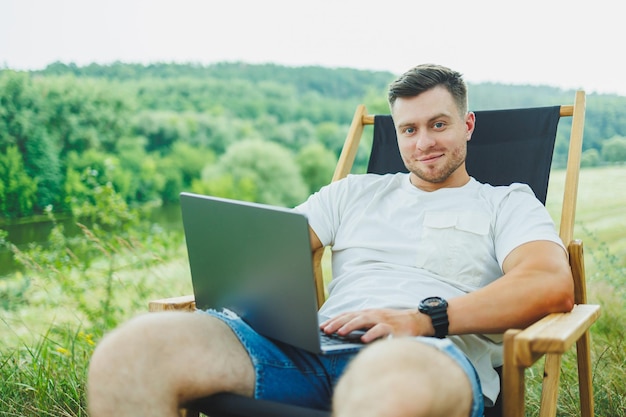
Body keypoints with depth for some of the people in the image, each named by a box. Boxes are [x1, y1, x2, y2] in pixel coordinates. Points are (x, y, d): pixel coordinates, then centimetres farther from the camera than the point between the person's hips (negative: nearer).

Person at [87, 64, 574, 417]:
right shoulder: (355, 193, 30)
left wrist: (427, 319, -13)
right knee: (129, 351, -22)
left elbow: (553, 284, -1)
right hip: (314, 348, 4)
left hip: (434, 356, -3)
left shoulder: (507, 203, 19)